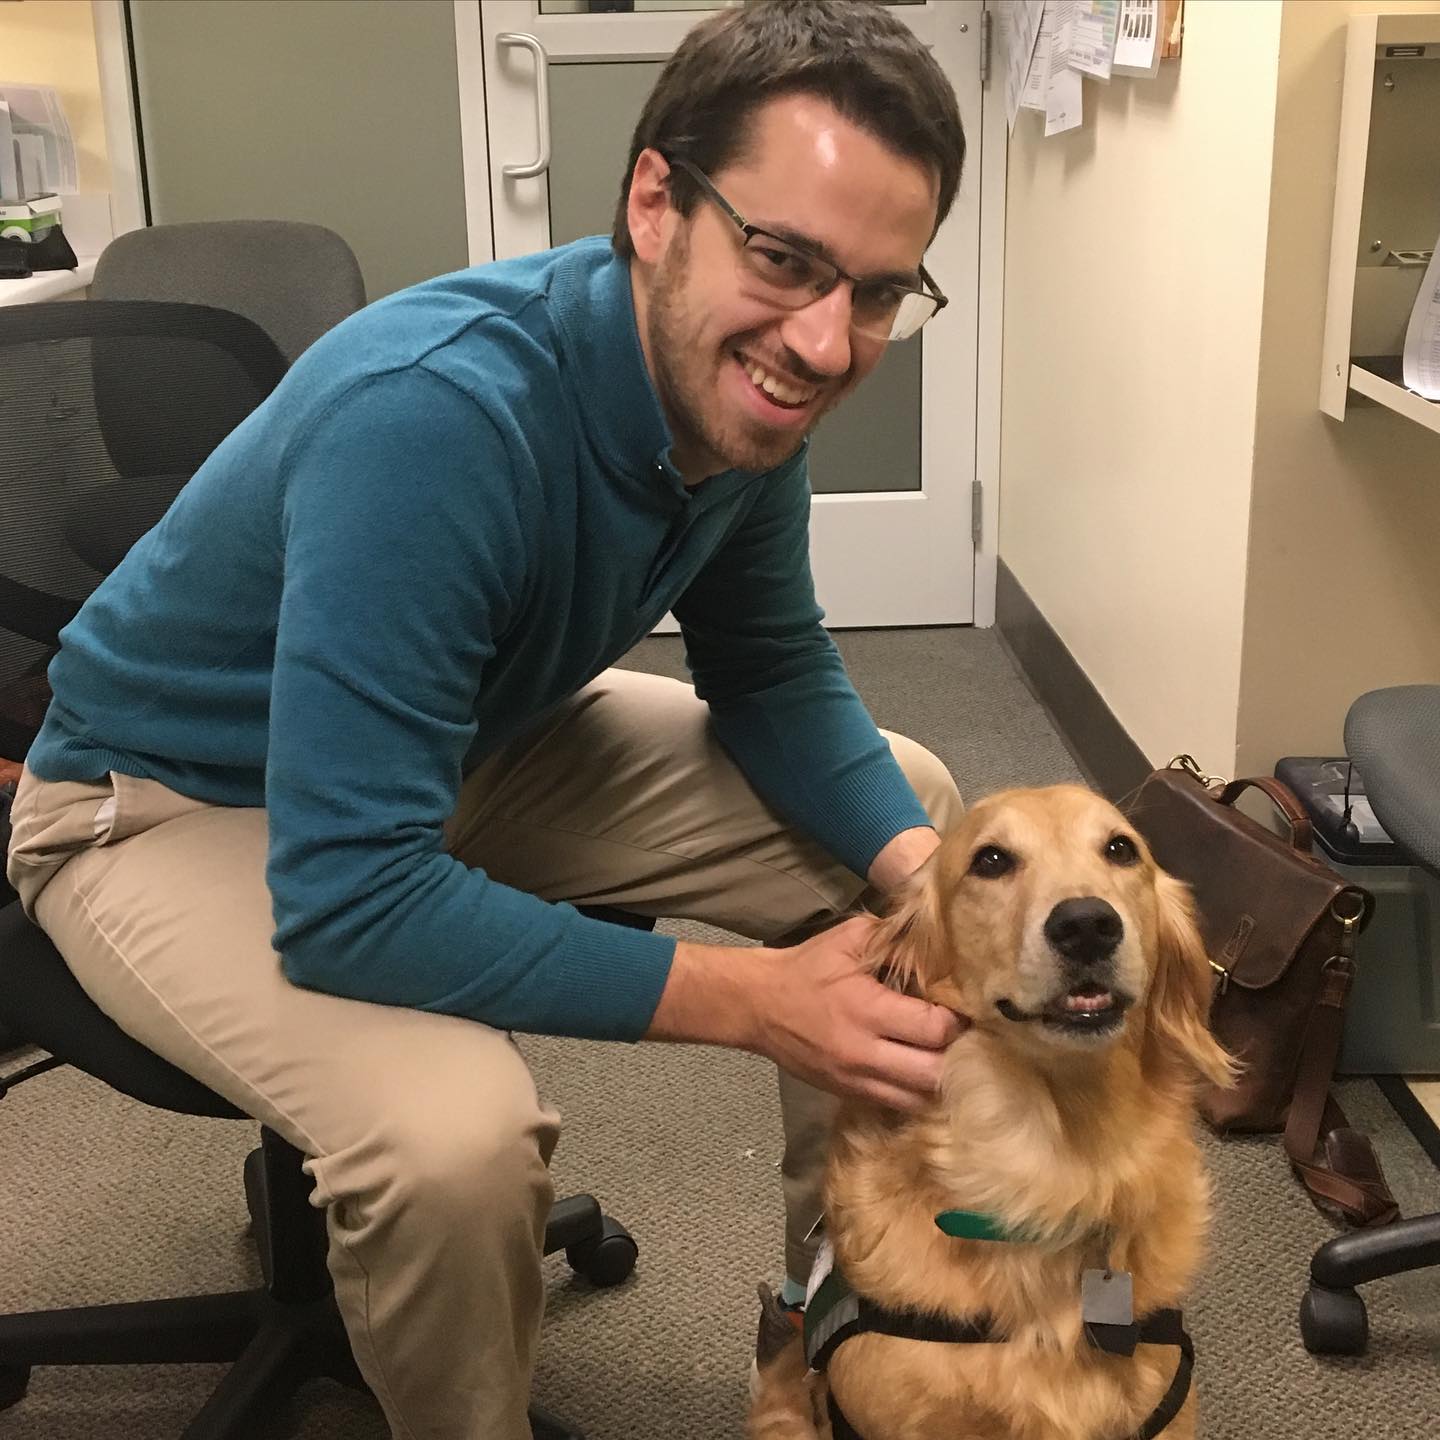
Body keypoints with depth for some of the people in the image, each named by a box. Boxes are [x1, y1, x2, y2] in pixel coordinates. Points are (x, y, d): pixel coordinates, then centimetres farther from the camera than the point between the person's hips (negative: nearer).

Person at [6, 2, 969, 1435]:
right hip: (180, 802, -7)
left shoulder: (740, 378, -13)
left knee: (908, 808, 1)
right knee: (451, 1129, -36)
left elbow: (773, 676, 1)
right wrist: (752, 999, -36)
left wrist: (919, 867, -18)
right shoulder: (431, 414, -37)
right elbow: (347, 900, -37)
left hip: (482, 747, 8)